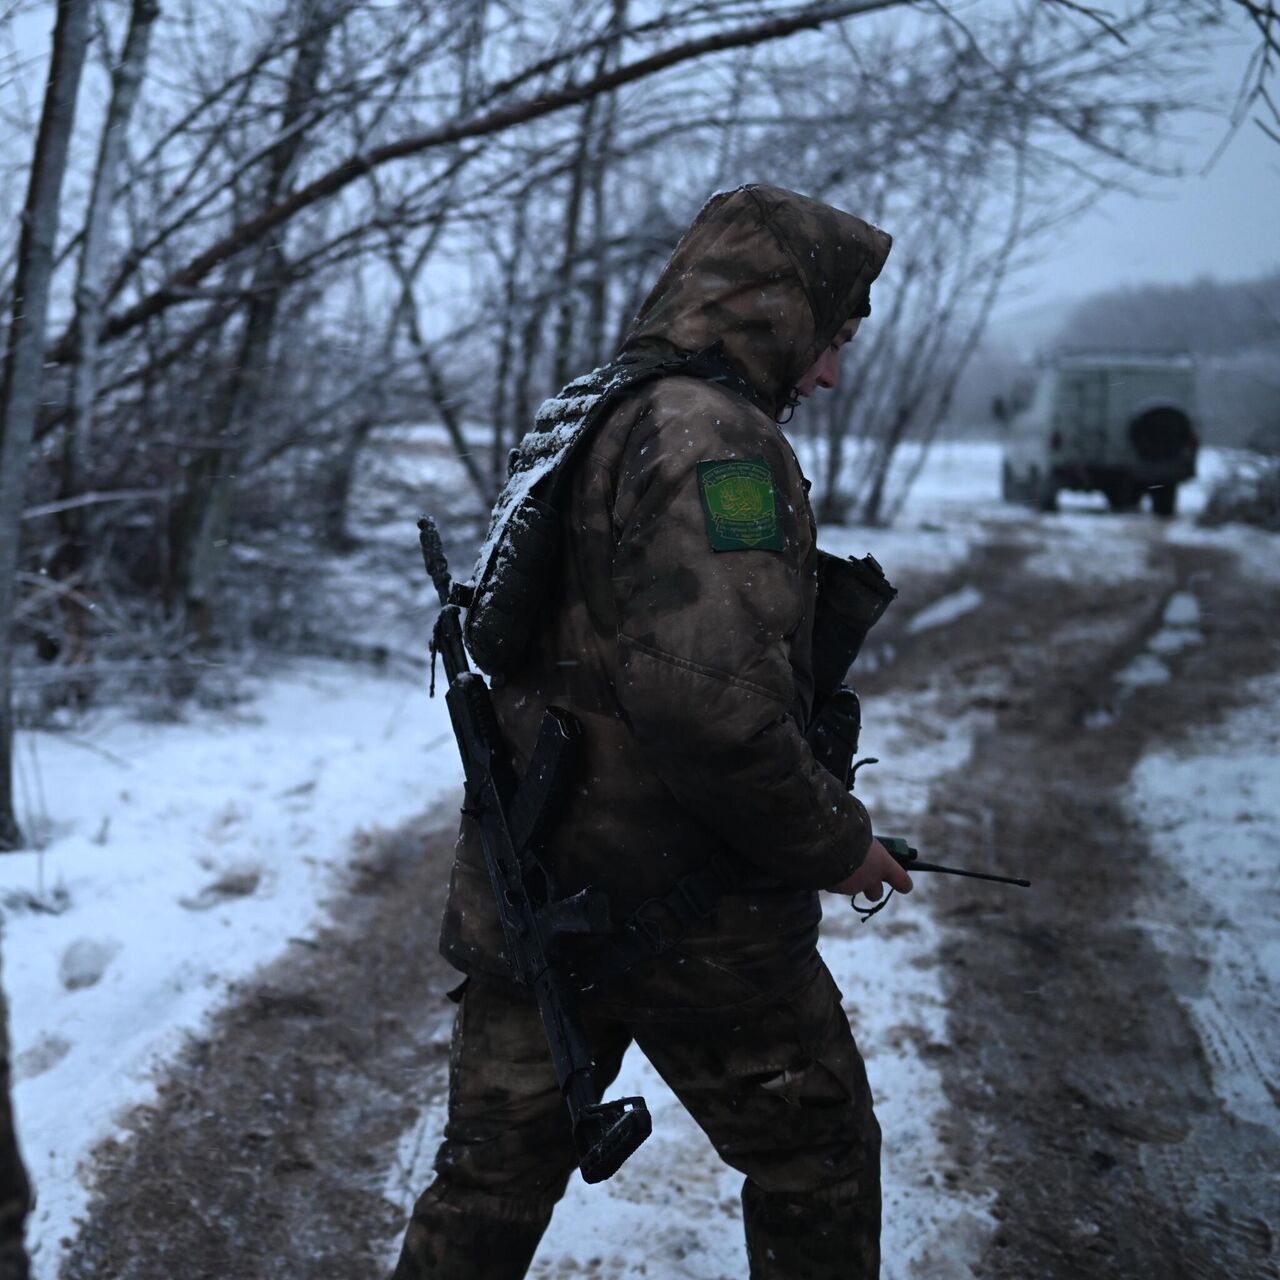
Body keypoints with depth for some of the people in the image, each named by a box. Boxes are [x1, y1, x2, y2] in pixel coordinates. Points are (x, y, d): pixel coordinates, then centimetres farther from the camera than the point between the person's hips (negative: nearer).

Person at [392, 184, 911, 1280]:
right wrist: (836, 845, -16)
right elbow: (712, 700, -31)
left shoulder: (573, 424, 12)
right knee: (816, 1163, 15)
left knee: (489, 1186, 17)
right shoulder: (715, 438, -19)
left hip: (524, 893, 8)